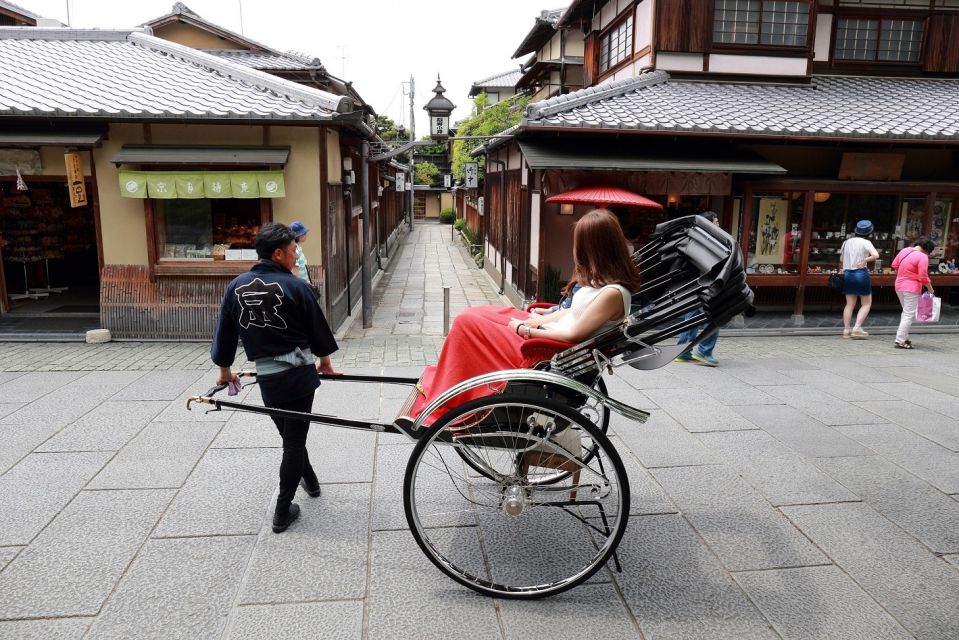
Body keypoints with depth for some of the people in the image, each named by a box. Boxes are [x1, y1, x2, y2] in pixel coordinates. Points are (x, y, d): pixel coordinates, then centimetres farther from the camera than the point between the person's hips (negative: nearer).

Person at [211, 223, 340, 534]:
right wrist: (324, 359, 18)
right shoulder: (295, 286, -11)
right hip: (298, 373, -4)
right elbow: (317, 327, -1)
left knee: (289, 434, 24)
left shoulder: (237, 286, 0)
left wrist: (224, 369, 23)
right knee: (295, 438, 6)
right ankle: (283, 512, 10)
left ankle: (309, 480, 44)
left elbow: (225, 331, 8)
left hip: (267, 377, 4)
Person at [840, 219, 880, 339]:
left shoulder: (847, 242, 7)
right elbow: (876, 255, -23)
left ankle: (846, 329, 5)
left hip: (847, 274, 5)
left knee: (850, 304, 10)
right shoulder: (866, 243, -8)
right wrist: (865, 261, -10)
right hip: (861, 274, -5)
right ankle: (857, 328, -4)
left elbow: (841, 259, 15)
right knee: (866, 303, 7)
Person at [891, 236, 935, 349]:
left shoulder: (904, 251, 5)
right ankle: (900, 341, -5)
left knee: (906, 313, 21)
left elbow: (894, 265, 16)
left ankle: (904, 338, 26)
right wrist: (930, 289, -3)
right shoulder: (922, 257, -15)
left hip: (899, 286, 8)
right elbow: (923, 277, -17)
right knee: (909, 315, -2)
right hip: (912, 289, -8)